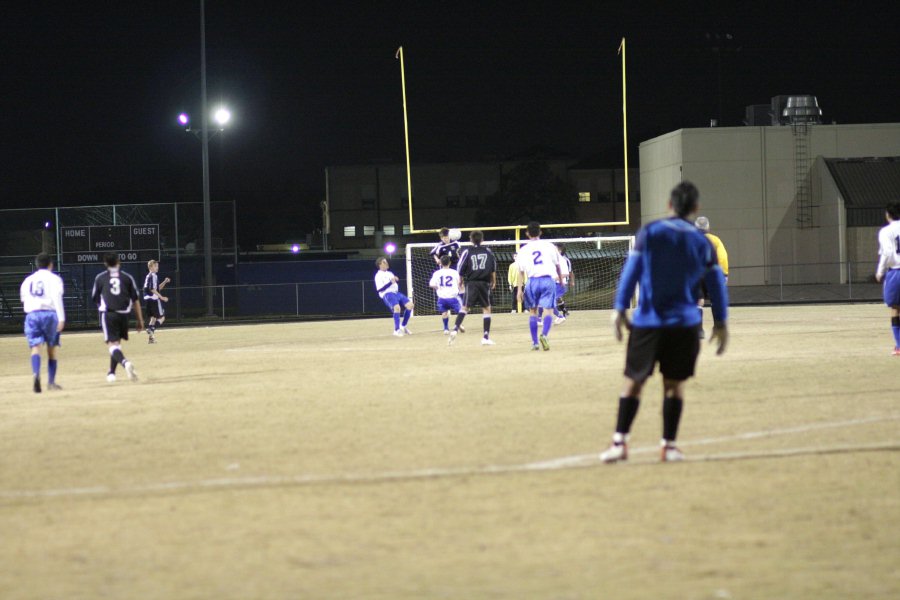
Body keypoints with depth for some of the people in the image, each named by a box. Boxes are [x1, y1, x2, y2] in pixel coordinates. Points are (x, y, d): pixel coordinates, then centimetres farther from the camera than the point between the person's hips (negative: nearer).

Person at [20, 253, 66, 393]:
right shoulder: (54, 278, 2)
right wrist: (61, 318, -14)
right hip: (49, 314, -2)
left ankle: (36, 373, -35)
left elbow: (24, 299, 18)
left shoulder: (28, 280, 16)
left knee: (35, 347, -8)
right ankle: (51, 382, 13)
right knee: (51, 348, 10)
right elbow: (57, 298, -10)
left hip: (31, 314, 2)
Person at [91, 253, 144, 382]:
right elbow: (136, 300, 5)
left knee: (112, 343, -9)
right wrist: (140, 320, 8)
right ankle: (112, 373, 26)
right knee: (117, 342, 20)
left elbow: (95, 299, 12)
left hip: (108, 314, -3)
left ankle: (124, 362, -38)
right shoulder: (127, 277, 7)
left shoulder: (100, 278, 5)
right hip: (123, 314, 3)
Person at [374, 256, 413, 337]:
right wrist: (390, 282, -17)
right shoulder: (378, 275, 0)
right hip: (387, 294, -8)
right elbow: (379, 289, -11)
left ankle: (403, 326, 4)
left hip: (396, 293, 8)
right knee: (397, 307, -32)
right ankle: (397, 330, -24)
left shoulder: (390, 273, 24)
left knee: (410, 305, -8)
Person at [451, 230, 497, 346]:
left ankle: (455, 329, -18)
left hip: (471, 283, -1)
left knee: (465, 307, 3)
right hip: (485, 283, 1)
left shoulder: (467, 252, 1)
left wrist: (461, 281, 14)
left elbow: (461, 270, -1)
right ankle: (486, 337, 4)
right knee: (486, 308, 8)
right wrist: (494, 281, 20)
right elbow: (493, 268, 8)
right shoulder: (488, 251, 7)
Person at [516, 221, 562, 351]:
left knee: (533, 311, 13)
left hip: (532, 281, 1)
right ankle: (544, 334, -28)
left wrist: (519, 289, 4)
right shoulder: (549, 246, 8)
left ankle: (535, 342, 10)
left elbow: (521, 271, 5)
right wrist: (561, 280, 25)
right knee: (548, 310, -2)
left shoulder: (523, 250, 8)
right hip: (548, 279, -1)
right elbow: (557, 265, 13)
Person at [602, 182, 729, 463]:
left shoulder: (649, 232, 0)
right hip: (684, 323, 1)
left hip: (647, 321, -1)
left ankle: (619, 442, 1)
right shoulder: (702, 242, 5)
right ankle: (668, 445, 7)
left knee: (633, 382, 5)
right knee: (674, 384, 8)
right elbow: (716, 282, 7)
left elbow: (631, 271, -3)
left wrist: (619, 309, 0)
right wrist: (721, 322, 14)